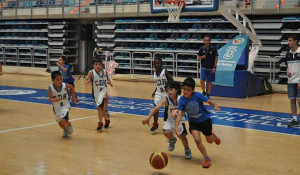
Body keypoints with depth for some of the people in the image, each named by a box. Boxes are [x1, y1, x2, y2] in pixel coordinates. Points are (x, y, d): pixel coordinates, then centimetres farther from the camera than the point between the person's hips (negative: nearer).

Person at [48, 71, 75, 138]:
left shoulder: (65, 86, -20)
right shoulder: (50, 88, -21)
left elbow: (72, 87, 2)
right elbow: (50, 99, -19)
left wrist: (73, 96, 4)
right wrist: (54, 100, -40)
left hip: (65, 105, -2)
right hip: (57, 107, 3)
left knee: (63, 120, -23)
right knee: (59, 122, 18)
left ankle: (69, 125, 13)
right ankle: (65, 130, 50)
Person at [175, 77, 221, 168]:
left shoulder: (198, 95, -25)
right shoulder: (182, 100, -21)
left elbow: (209, 101, -18)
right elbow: (179, 113, -27)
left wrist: (215, 105, -40)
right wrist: (176, 126, -39)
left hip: (205, 119, -1)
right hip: (193, 122, 1)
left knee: (209, 141, 13)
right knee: (197, 140, -19)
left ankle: (213, 136, 53)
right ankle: (207, 159, 1)